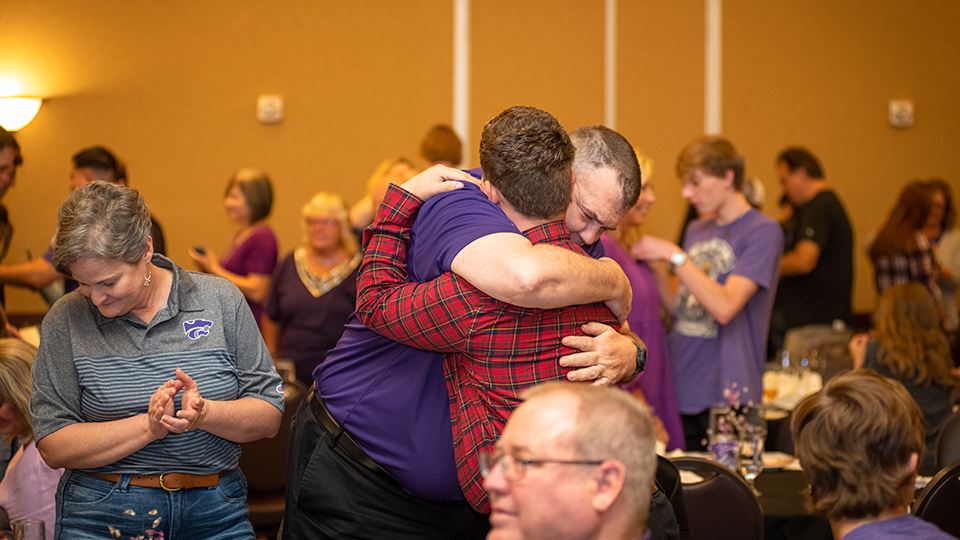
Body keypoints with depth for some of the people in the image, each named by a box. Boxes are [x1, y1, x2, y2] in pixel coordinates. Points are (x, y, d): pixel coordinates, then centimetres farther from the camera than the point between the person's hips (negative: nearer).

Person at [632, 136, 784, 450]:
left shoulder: (762, 231, -9)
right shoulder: (696, 230, 15)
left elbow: (724, 307, -19)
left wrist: (674, 255, -15)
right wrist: (652, 268, 3)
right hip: (680, 389, 7)